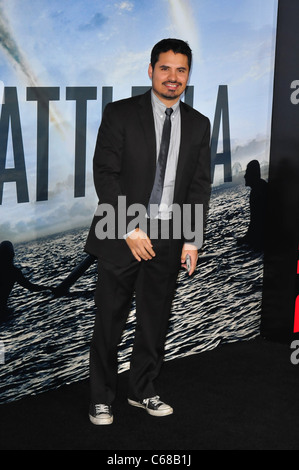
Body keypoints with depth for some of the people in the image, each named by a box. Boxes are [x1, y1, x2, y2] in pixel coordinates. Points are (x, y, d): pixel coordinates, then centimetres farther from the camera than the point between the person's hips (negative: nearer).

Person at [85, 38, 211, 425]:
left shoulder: (198, 124, 9)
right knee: (109, 323, 4)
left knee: (155, 321, 12)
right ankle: (101, 399, 20)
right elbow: (105, 174, -8)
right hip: (122, 236, -3)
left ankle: (143, 391, 30)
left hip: (168, 239, 3)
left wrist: (192, 239, -2)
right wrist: (130, 229, -15)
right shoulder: (120, 114, -3)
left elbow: (200, 185, 7)